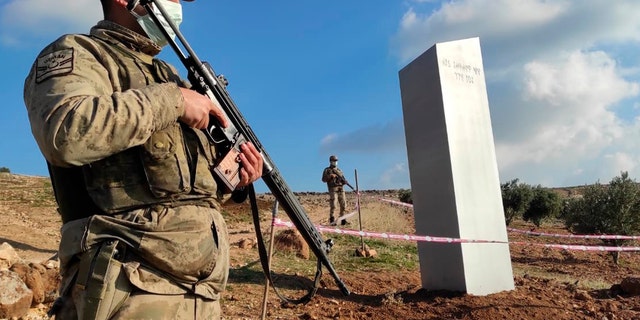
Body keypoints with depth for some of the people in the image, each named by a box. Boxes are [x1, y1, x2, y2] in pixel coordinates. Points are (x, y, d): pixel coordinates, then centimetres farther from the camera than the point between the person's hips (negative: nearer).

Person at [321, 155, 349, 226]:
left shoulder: (339, 170, 22)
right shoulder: (327, 170, 8)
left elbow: (343, 179, 19)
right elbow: (324, 179, -1)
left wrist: (344, 181, -4)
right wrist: (330, 176, -14)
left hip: (341, 189, 5)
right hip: (333, 189, -5)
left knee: (343, 205, 1)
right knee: (333, 205, -10)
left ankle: (343, 220, 6)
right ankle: (332, 220, -6)